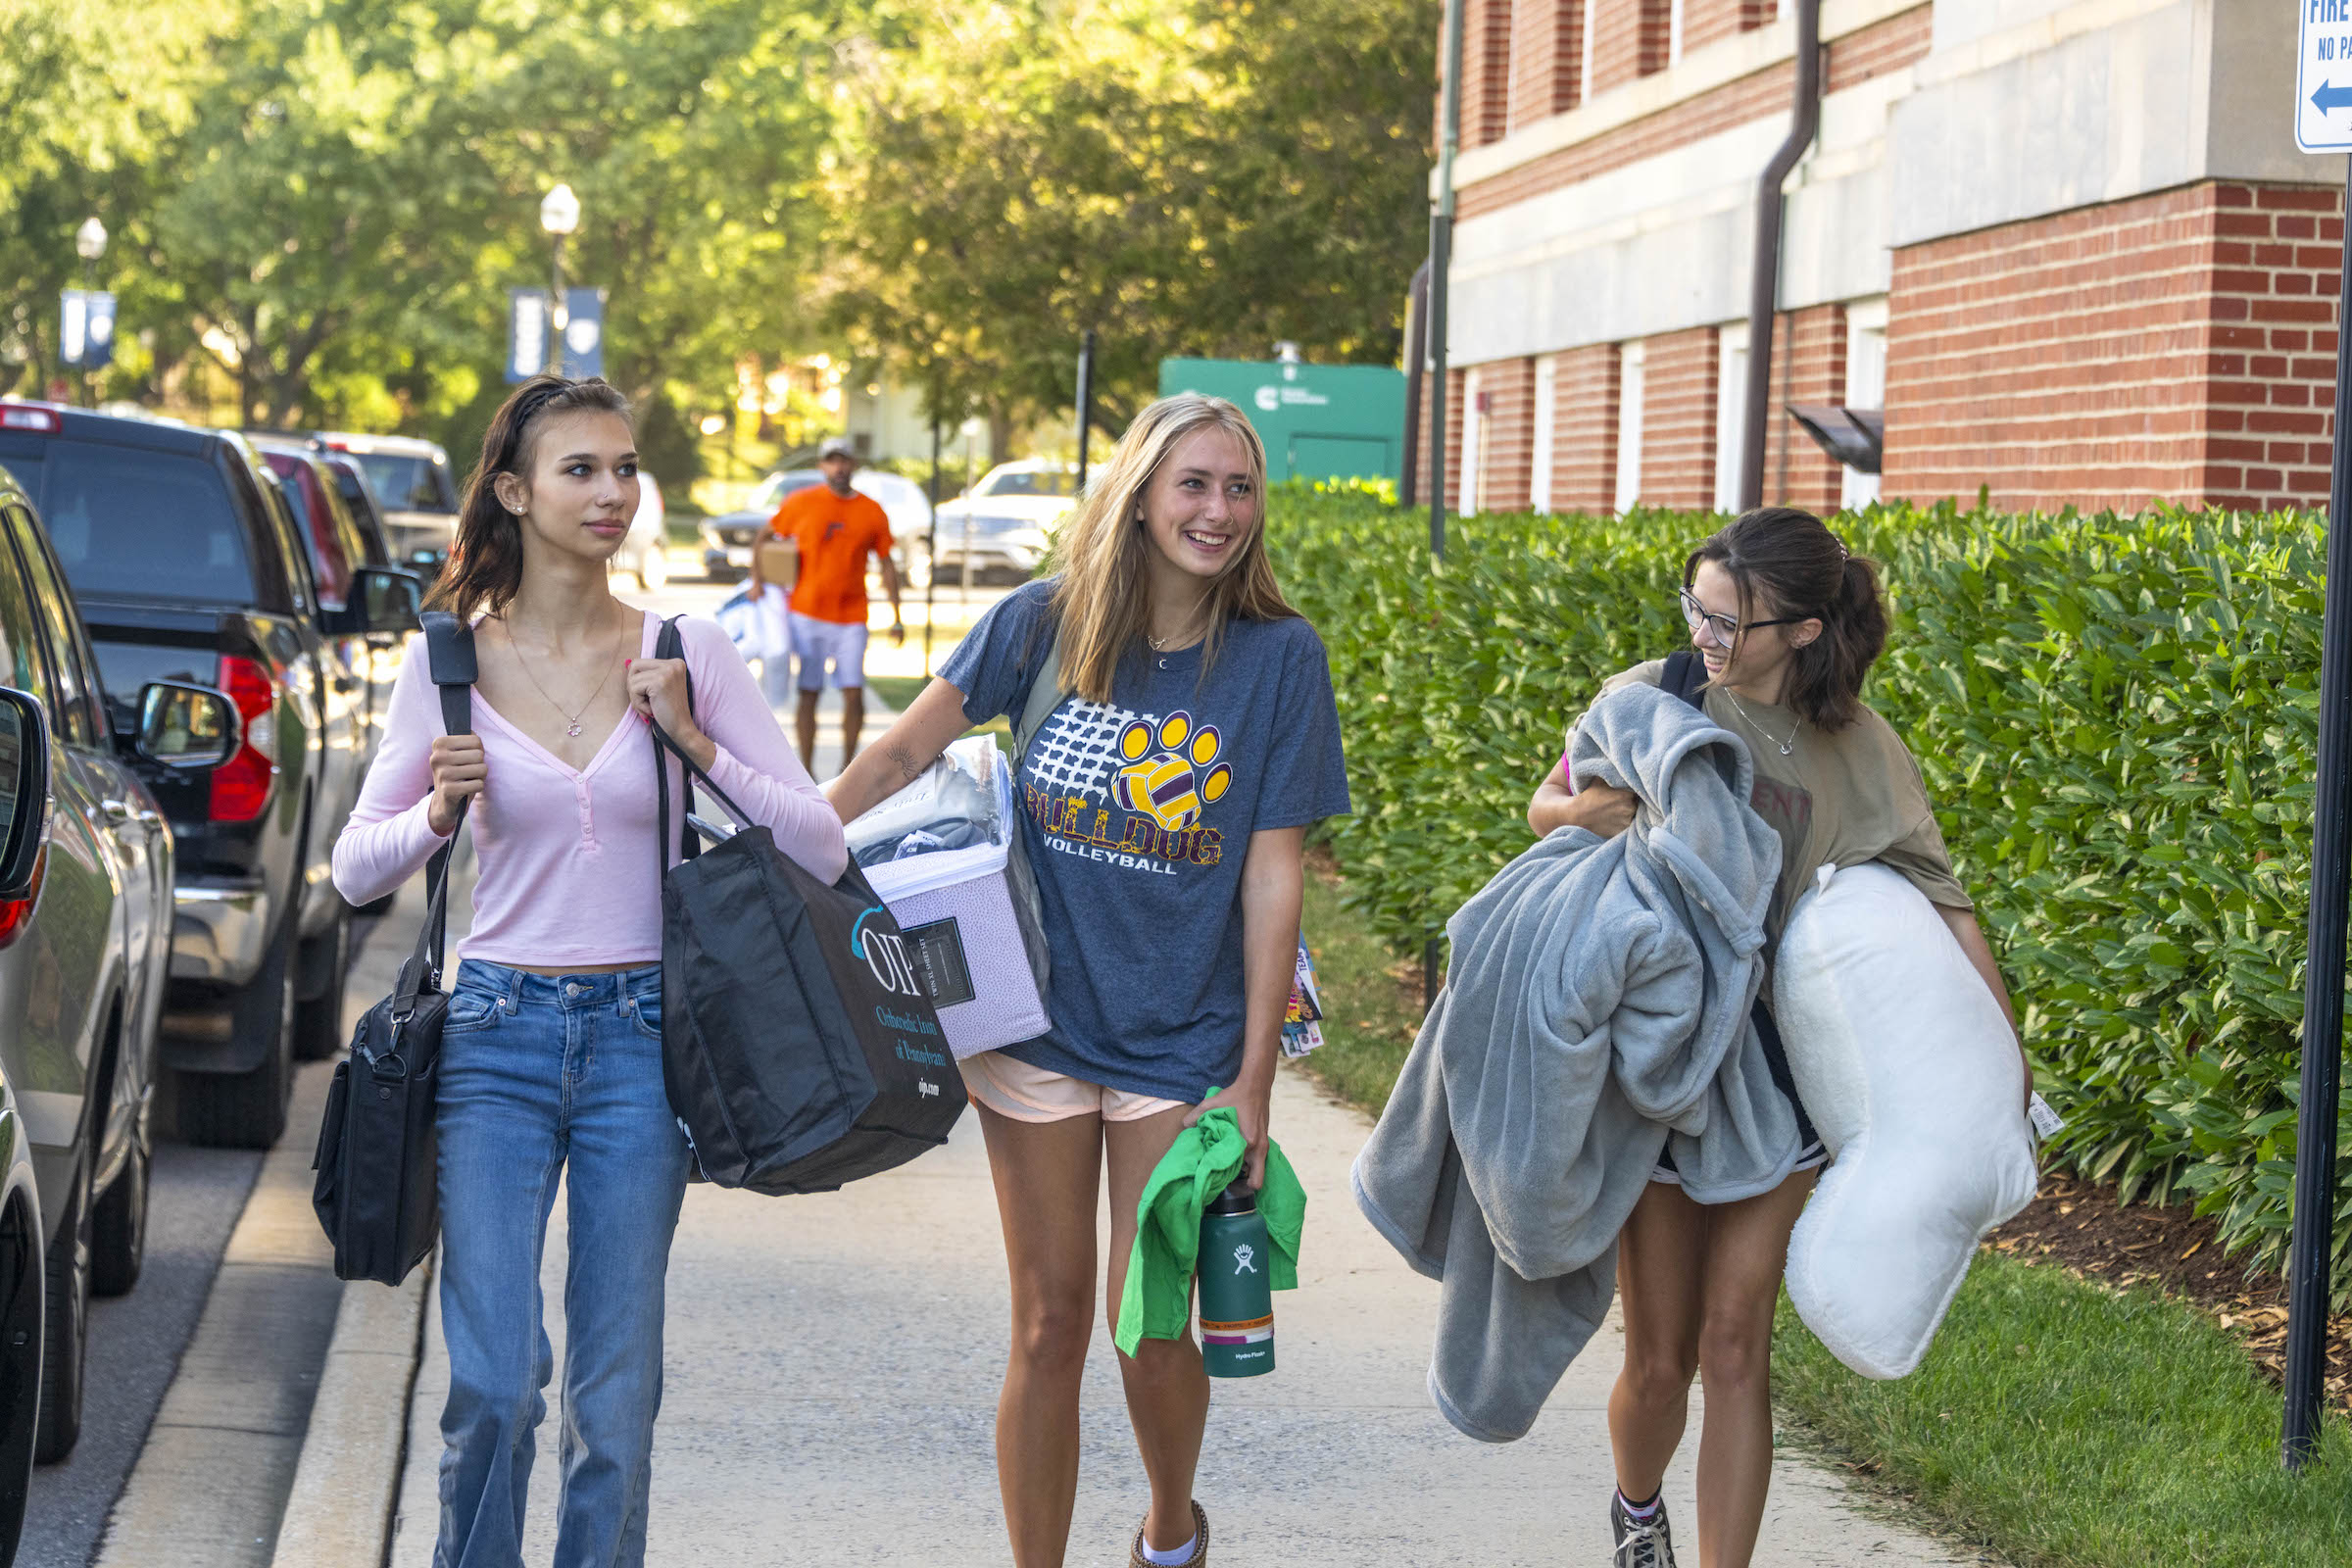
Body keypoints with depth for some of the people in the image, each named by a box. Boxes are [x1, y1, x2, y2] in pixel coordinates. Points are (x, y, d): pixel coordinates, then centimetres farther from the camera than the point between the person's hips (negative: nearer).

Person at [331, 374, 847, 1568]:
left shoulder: (687, 655, 0)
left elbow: (822, 850, -2)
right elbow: (355, 872, 6)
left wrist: (697, 744, -13)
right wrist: (439, 812, -13)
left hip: (640, 1037, 1)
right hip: (498, 1032, -1)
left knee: (616, 1390, 4)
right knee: (493, 1382, -7)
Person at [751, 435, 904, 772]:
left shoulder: (872, 512, 4)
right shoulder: (801, 503, 0)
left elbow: (886, 564, 11)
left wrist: (896, 616, 8)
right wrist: (757, 579, -2)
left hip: (851, 620, 1)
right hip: (807, 614, -1)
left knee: (854, 694, -6)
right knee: (808, 694, 1)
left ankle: (848, 766, 10)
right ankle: (806, 772, 10)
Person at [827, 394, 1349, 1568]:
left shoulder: (1280, 656, -6)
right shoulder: (1046, 623, -4)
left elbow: (1274, 875, -6)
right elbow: (905, 751, 6)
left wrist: (1254, 1078, -6)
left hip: (1182, 1040, -1)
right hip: (1037, 1021, 1)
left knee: (1148, 1326, 0)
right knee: (1050, 1323, 6)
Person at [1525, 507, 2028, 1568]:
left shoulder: (1856, 750, -1)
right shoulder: (1654, 697, -3)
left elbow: (1942, 905, 1)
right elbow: (1544, 807, 10)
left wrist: (2004, 1055, -9)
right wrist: (1586, 811, -14)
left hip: (1774, 1061, 0)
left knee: (1734, 1346, -4)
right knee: (1662, 1355, 5)